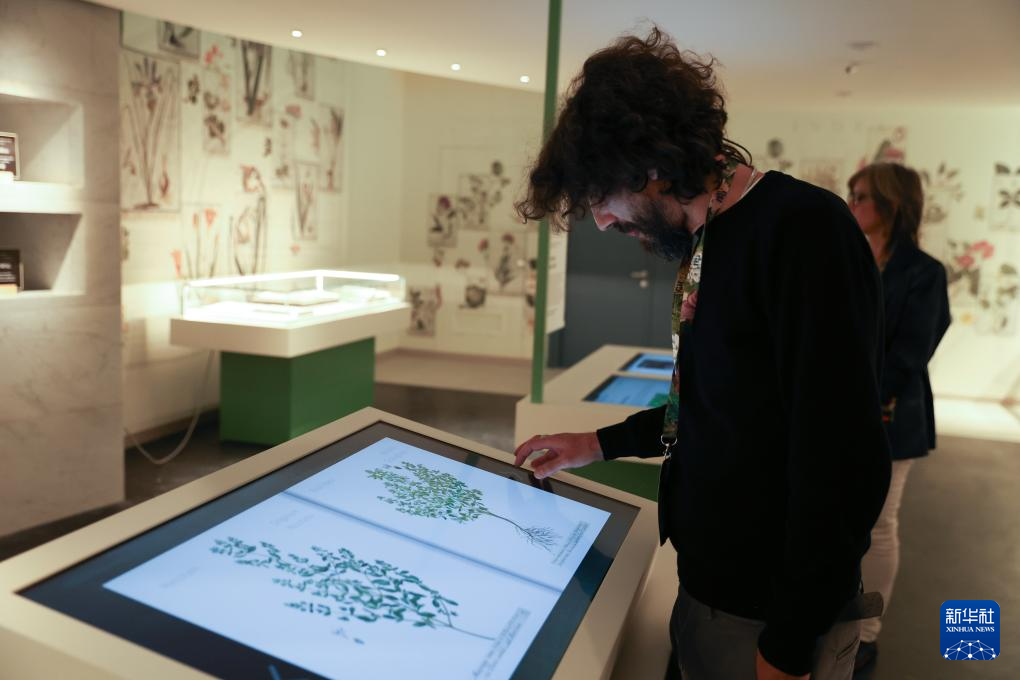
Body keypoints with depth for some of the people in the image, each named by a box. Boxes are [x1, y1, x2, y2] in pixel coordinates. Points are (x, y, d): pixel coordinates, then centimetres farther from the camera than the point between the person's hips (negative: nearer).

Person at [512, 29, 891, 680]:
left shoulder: (805, 229, -21)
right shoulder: (710, 241, 6)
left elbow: (845, 466, -24)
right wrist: (603, 443, 18)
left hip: (775, 618, -8)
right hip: (707, 582, 8)